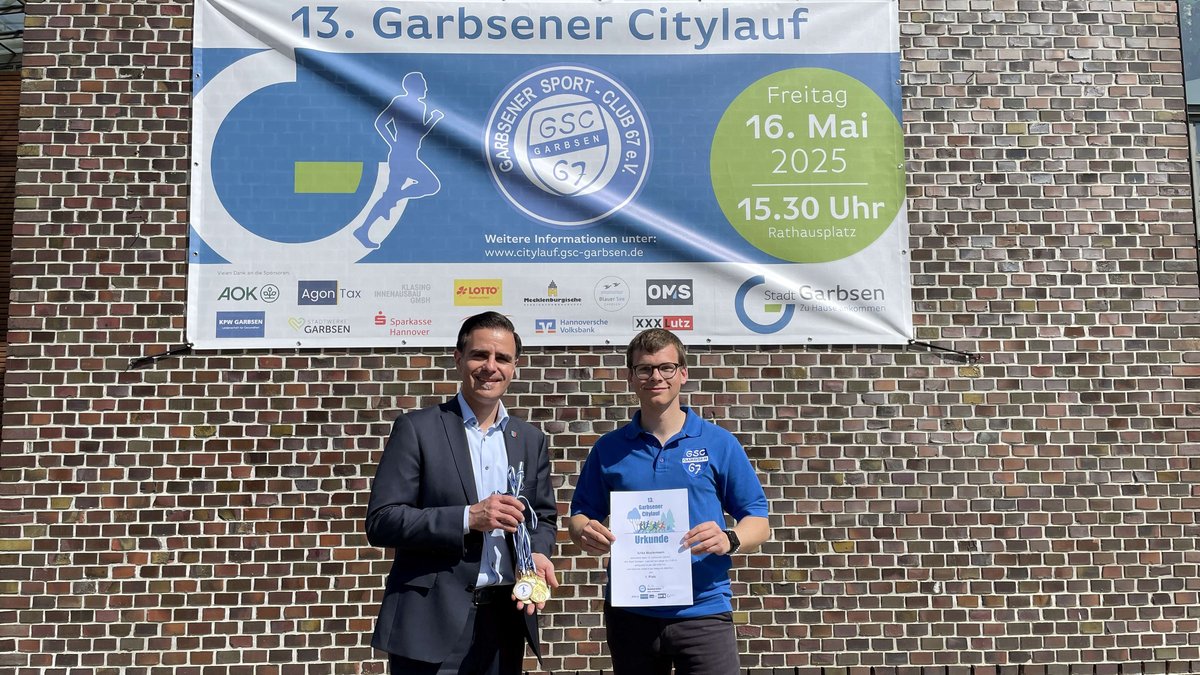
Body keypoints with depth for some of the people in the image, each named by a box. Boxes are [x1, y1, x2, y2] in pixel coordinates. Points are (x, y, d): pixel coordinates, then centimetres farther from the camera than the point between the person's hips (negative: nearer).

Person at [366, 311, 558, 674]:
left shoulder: (531, 440, 10)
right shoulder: (416, 429, -4)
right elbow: (380, 522, -9)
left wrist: (537, 553, -7)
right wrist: (468, 518, -19)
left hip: (505, 621, 4)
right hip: (433, 624, -4)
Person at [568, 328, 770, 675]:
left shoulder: (719, 443, 0)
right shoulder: (609, 448, 5)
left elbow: (758, 522, 2)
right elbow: (580, 516, 10)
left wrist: (728, 540, -19)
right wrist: (584, 532, -12)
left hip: (704, 610, -2)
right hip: (629, 613, 2)